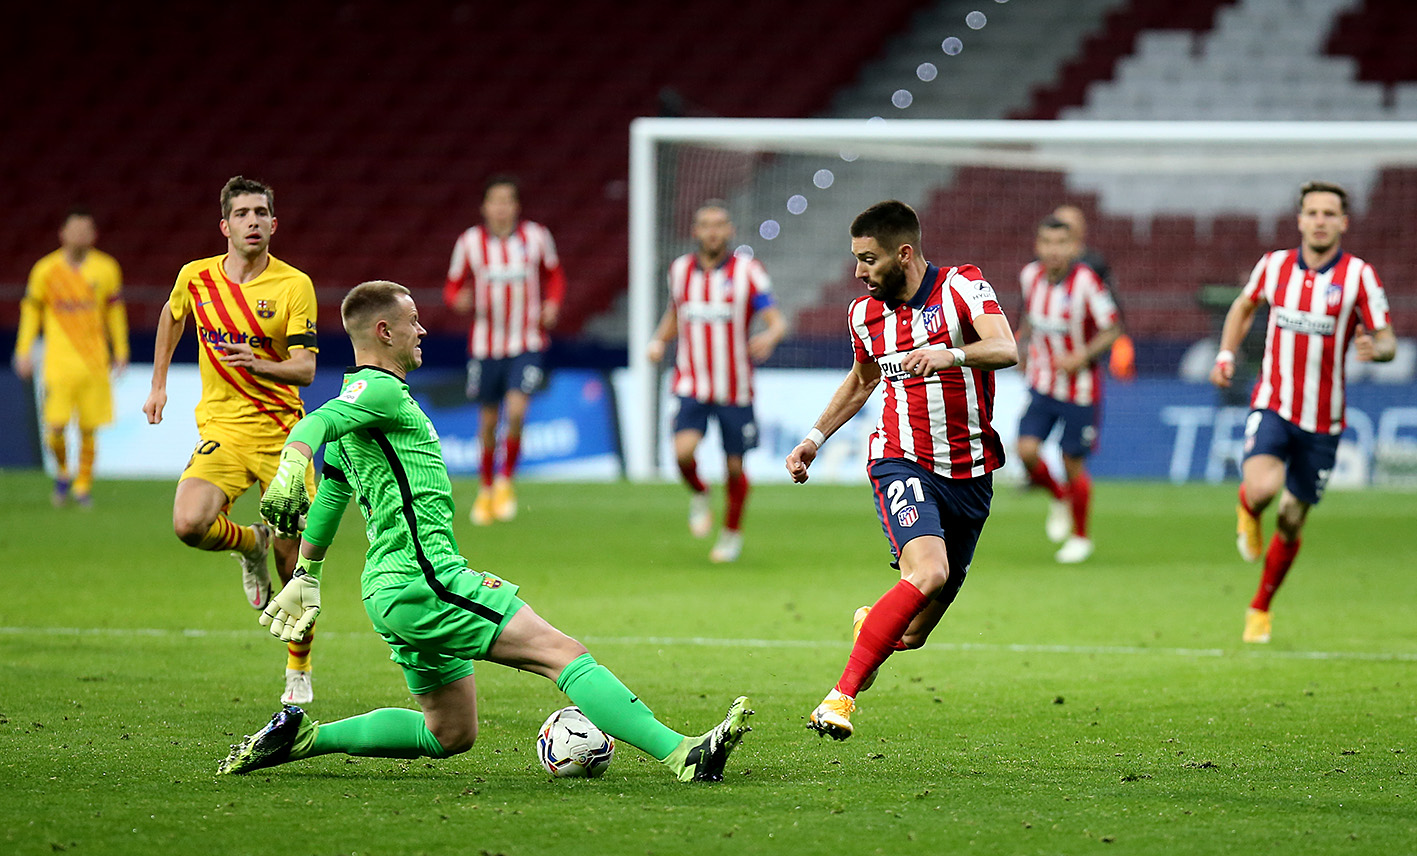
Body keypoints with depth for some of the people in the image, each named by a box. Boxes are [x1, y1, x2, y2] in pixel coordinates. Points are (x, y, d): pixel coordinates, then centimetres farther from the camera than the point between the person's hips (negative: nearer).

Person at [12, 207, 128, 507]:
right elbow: (31, 310, 10)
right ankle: (62, 473, 16)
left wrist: (120, 352, 12)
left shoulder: (106, 268, 3)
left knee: (88, 429, 1)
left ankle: (83, 485, 16)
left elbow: (115, 311, 13)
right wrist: (23, 351, 5)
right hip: (59, 361, -1)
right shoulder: (46, 270, -1)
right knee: (55, 427, -11)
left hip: (95, 361, 1)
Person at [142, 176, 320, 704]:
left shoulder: (295, 285, -8)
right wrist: (158, 384, 23)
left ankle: (299, 670, 20)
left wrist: (259, 364, -31)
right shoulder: (195, 278, 1)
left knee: (293, 555, -2)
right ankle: (249, 544, 13)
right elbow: (172, 315, 24)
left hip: (282, 431, -2)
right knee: (189, 524, -24)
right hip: (222, 428, 2)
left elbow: (305, 368, -12)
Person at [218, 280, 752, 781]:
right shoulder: (380, 390, -8)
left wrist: (307, 575, 39)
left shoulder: (356, 400, 22)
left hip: (390, 590, 11)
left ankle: (304, 737, 16)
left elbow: (331, 492, 31)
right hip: (423, 578, -11)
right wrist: (289, 471, -48)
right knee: (562, 652, -16)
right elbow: (315, 425, -27)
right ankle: (681, 754, -25)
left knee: (450, 733, 17)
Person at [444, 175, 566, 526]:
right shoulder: (470, 242, -3)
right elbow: (453, 286, 5)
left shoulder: (536, 237, -3)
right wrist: (461, 300, -18)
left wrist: (552, 304, -5)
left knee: (516, 411, -18)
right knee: (488, 421, 8)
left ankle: (505, 481, 3)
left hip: (527, 345, -1)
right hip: (485, 345, 1)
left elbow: (554, 274, 13)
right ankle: (486, 488, 29)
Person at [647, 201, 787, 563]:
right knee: (684, 450, -21)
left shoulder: (747, 271, -5)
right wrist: (659, 341, 3)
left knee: (735, 465, 6)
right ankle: (698, 494, 12)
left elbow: (777, 321, -9)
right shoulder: (680, 270, 5)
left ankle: (732, 533, 29)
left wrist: (769, 336, -33)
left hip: (735, 389, -1)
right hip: (692, 386, 1)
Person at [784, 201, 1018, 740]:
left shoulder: (964, 287, -8)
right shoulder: (864, 314, 5)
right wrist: (816, 437, 18)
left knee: (913, 634, 5)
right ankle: (842, 695, -29)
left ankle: (872, 626, 44)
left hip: (970, 472, 0)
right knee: (927, 571, -31)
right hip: (903, 462, 0)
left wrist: (951, 355, -43)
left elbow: (1006, 349, -25)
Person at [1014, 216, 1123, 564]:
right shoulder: (1030, 275, -4)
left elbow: (1112, 329, -13)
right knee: (1027, 450, -13)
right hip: (1041, 384, 4)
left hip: (1080, 388, -4)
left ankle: (1080, 536, 26)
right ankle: (1059, 498, 20)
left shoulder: (1086, 282, -20)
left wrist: (1082, 357, -23)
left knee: (1073, 463, 3)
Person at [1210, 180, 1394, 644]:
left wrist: (1375, 348, -31)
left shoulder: (1359, 275, -7)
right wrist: (1226, 354, 7)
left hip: (1322, 421, 0)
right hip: (1272, 406, 0)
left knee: (1291, 522, 8)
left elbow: (1387, 340, -7)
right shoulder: (1274, 264, 0)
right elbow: (1244, 306, 20)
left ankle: (1260, 608, 31)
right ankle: (1247, 513, 11)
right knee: (1262, 489, -28)